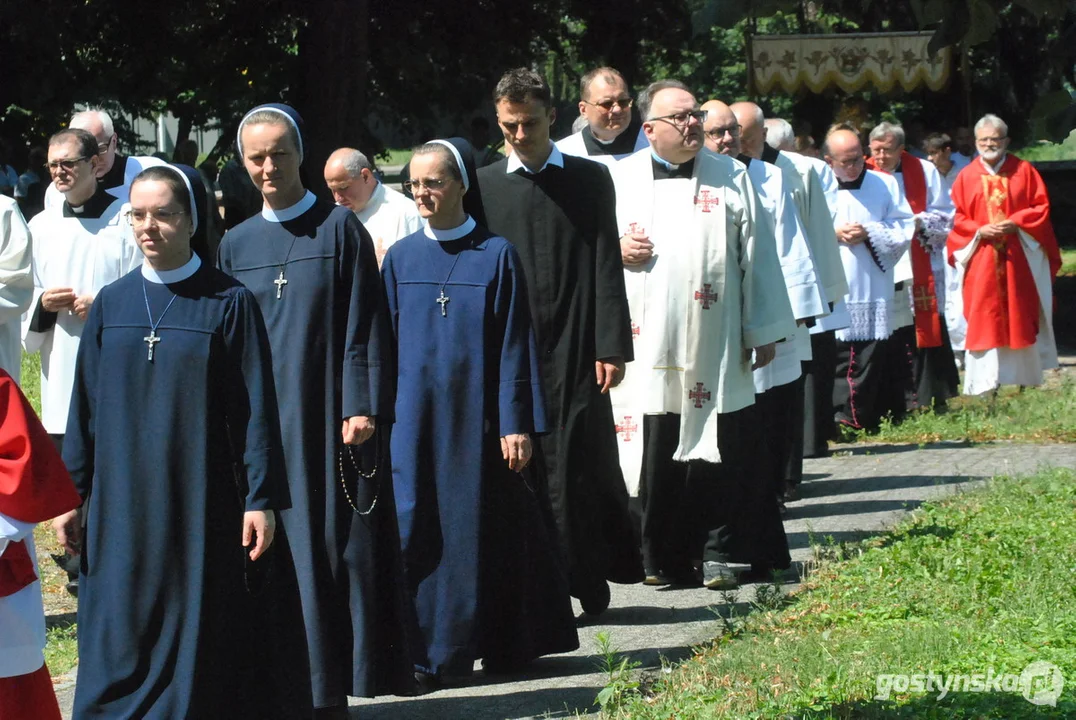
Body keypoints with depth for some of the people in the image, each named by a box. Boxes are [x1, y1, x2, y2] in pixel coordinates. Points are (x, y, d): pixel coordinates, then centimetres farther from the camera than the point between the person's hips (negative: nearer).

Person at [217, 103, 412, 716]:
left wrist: (362, 407, -11)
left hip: (329, 415, -3)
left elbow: (362, 326, -3)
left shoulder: (340, 228, 1)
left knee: (337, 543, -2)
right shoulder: (237, 245, 11)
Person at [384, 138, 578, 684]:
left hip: (476, 415, -2)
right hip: (416, 418, 2)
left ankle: (503, 644, 15)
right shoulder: (400, 259, 7)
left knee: (487, 528, 4)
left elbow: (514, 346, -2)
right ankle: (427, 649, 3)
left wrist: (517, 423, -6)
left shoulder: (496, 255, -1)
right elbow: (385, 345, 9)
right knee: (417, 531, -2)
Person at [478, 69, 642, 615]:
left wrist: (611, 346, -4)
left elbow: (605, 267, 3)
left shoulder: (589, 179, 7)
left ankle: (589, 584, 7)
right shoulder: (484, 186, 8)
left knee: (580, 466, -2)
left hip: (574, 348, -1)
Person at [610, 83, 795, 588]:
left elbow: (756, 256, 8)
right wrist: (615, 251, -6)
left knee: (717, 452, -1)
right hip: (646, 351, 0)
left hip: (713, 351, 0)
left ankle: (717, 552, 7)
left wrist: (762, 331, 4)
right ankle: (661, 558, 8)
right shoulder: (619, 179, 9)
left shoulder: (731, 178, 9)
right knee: (654, 451, 0)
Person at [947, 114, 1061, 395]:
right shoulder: (967, 176, 6)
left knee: (1020, 317, 3)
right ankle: (988, 380, -1)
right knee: (985, 318, -3)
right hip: (981, 261, 0)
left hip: (1020, 257, 0)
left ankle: (1024, 376, 14)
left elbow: (1041, 207, 2)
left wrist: (1016, 223, -13)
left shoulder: (1024, 171, 5)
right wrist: (980, 230, -13)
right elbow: (958, 217, 5)